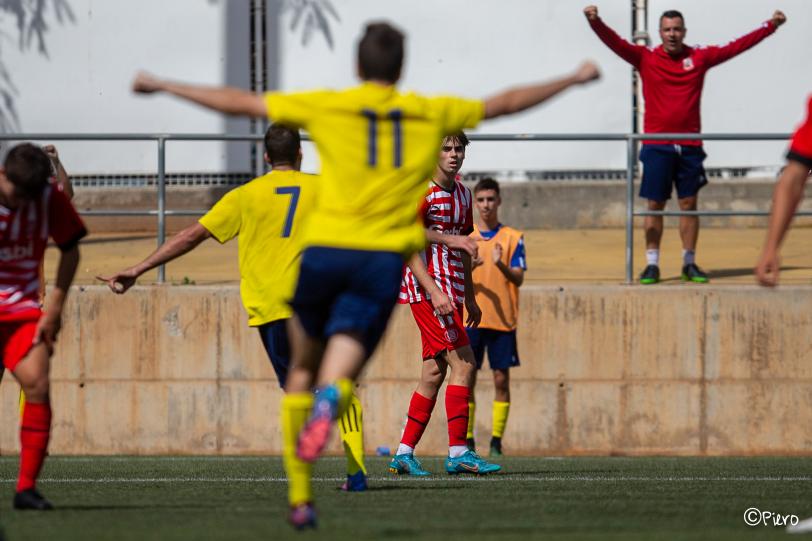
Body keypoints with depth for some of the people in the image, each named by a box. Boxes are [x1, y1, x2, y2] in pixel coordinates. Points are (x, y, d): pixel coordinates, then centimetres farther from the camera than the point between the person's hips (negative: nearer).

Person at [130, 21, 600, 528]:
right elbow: (504, 104, 24)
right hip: (383, 260, 0)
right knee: (340, 373, -8)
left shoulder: (326, 107, 6)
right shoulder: (433, 114, 11)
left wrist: (163, 86, 19)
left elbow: (238, 102, 8)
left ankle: (300, 496, 17)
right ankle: (328, 402, -47)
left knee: (303, 370, 18)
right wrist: (574, 79, 38)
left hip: (324, 251, 0)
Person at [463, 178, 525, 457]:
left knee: (501, 379, -2)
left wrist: (501, 265, -23)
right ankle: (467, 440, 3)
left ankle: (496, 441, 3)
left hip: (503, 319, -1)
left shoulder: (513, 237, 5)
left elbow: (519, 278, -3)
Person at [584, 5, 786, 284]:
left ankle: (689, 264, 14)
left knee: (689, 204, 6)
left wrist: (770, 26, 4)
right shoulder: (646, 58, 0)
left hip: (689, 146, 2)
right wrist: (595, 21, -27)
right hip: (657, 146, -2)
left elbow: (736, 46, 7)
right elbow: (614, 42, -10)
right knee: (654, 205, -1)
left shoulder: (699, 57, 5)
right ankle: (652, 264, 4)